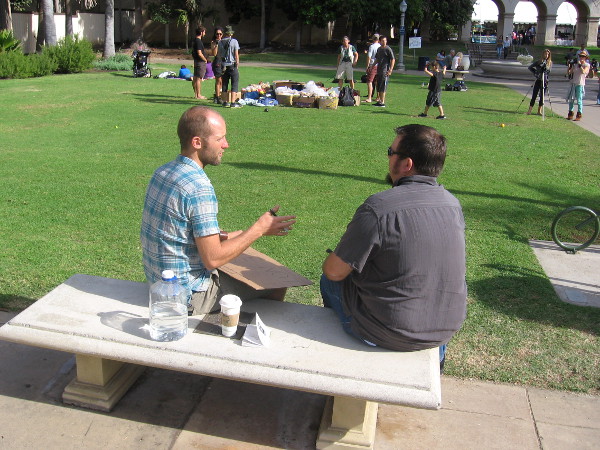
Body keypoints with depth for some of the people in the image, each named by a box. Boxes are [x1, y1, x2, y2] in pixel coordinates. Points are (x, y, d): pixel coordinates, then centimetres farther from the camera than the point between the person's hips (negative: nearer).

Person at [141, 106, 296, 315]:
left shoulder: (163, 172, 2)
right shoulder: (199, 189, -27)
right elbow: (212, 259, -25)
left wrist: (225, 236, 8)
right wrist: (259, 229, -16)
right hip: (188, 294, -9)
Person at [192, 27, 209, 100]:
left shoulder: (195, 40, 14)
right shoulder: (198, 41, -17)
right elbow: (199, 53, -22)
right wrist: (205, 60, -7)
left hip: (196, 61, 10)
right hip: (200, 62, -10)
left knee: (195, 78, 12)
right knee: (199, 78, -7)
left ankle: (196, 94, 20)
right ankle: (198, 95, -5)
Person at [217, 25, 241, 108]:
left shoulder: (220, 42, 5)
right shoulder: (234, 41, -7)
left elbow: (218, 54, 9)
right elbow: (236, 55, -8)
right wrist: (237, 64, 1)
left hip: (224, 65, 4)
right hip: (232, 65, -4)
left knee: (224, 84, 11)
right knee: (234, 83, 0)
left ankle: (225, 102, 11)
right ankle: (233, 102, -6)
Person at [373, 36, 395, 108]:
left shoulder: (388, 49, -7)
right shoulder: (379, 49, 15)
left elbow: (393, 60, -10)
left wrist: (390, 70, -17)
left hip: (385, 71, -8)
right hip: (379, 70, 8)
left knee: (383, 87, -8)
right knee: (378, 87, 12)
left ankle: (382, 102, -5)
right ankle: (379, 101, 20)